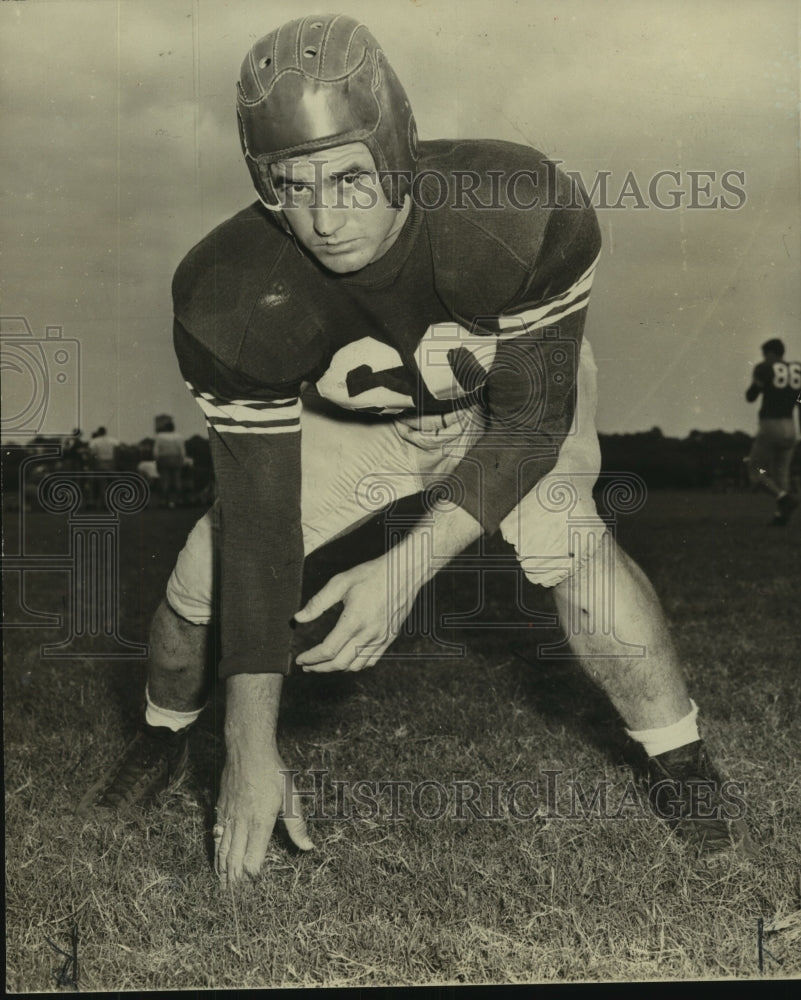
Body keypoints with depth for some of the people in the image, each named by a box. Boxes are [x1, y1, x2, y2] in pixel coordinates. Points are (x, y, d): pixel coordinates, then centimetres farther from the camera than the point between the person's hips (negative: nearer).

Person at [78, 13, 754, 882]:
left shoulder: (526, 214, -38)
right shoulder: (231, 299, -33)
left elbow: (532, 417, -27)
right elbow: (260, 521, -29)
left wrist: (407, 566, -39)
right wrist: (251, 751, -29)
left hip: (516, 389, -1)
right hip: (344, 422, 1)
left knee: (568, 544, -27)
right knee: (212, 562, -13)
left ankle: (681, 768, -5)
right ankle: (161, 740, 19)